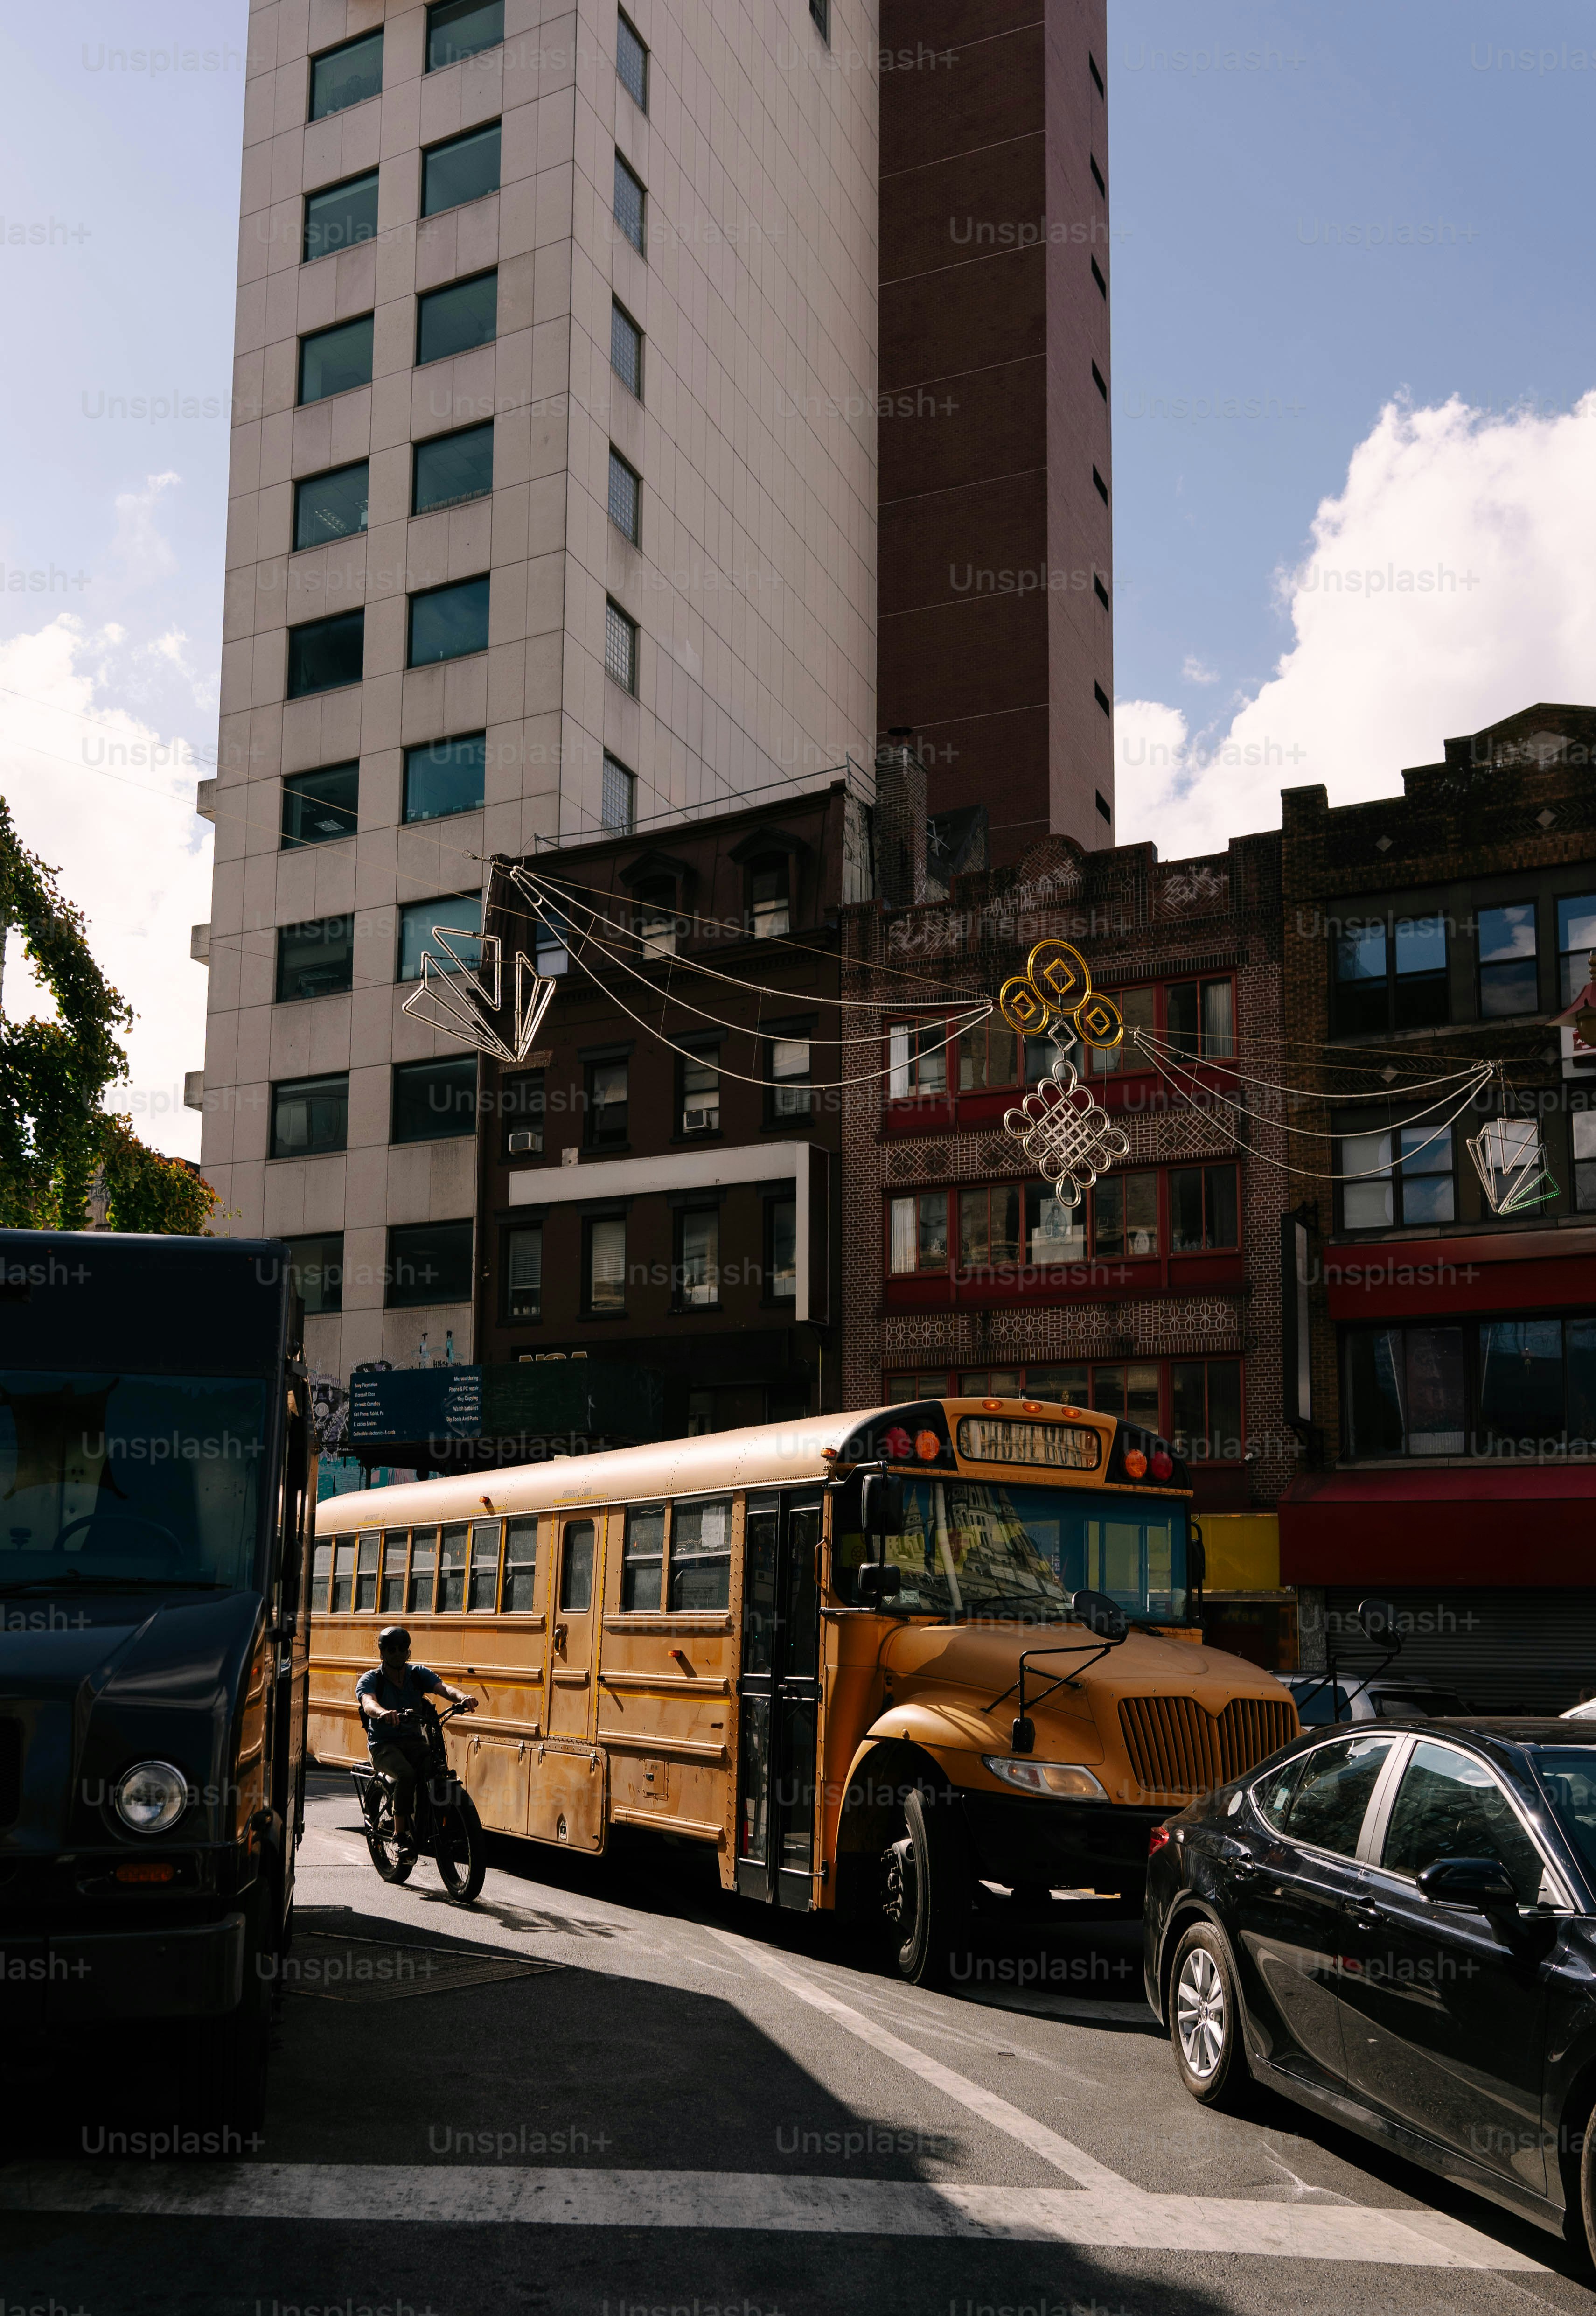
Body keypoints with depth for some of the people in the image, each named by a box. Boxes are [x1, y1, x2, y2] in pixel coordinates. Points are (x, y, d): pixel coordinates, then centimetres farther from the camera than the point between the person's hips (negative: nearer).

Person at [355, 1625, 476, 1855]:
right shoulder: (370, 1679, -1)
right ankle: (401, 1836, -25)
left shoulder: (419, 1674, 8)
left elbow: (443, 1688, -11)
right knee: (406, 1774, -33)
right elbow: (368, 1703, -24)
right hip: (383, 1745, -3)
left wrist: (462, 1698, -35)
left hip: (413, 1741, 3)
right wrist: (383, 1713, -49)